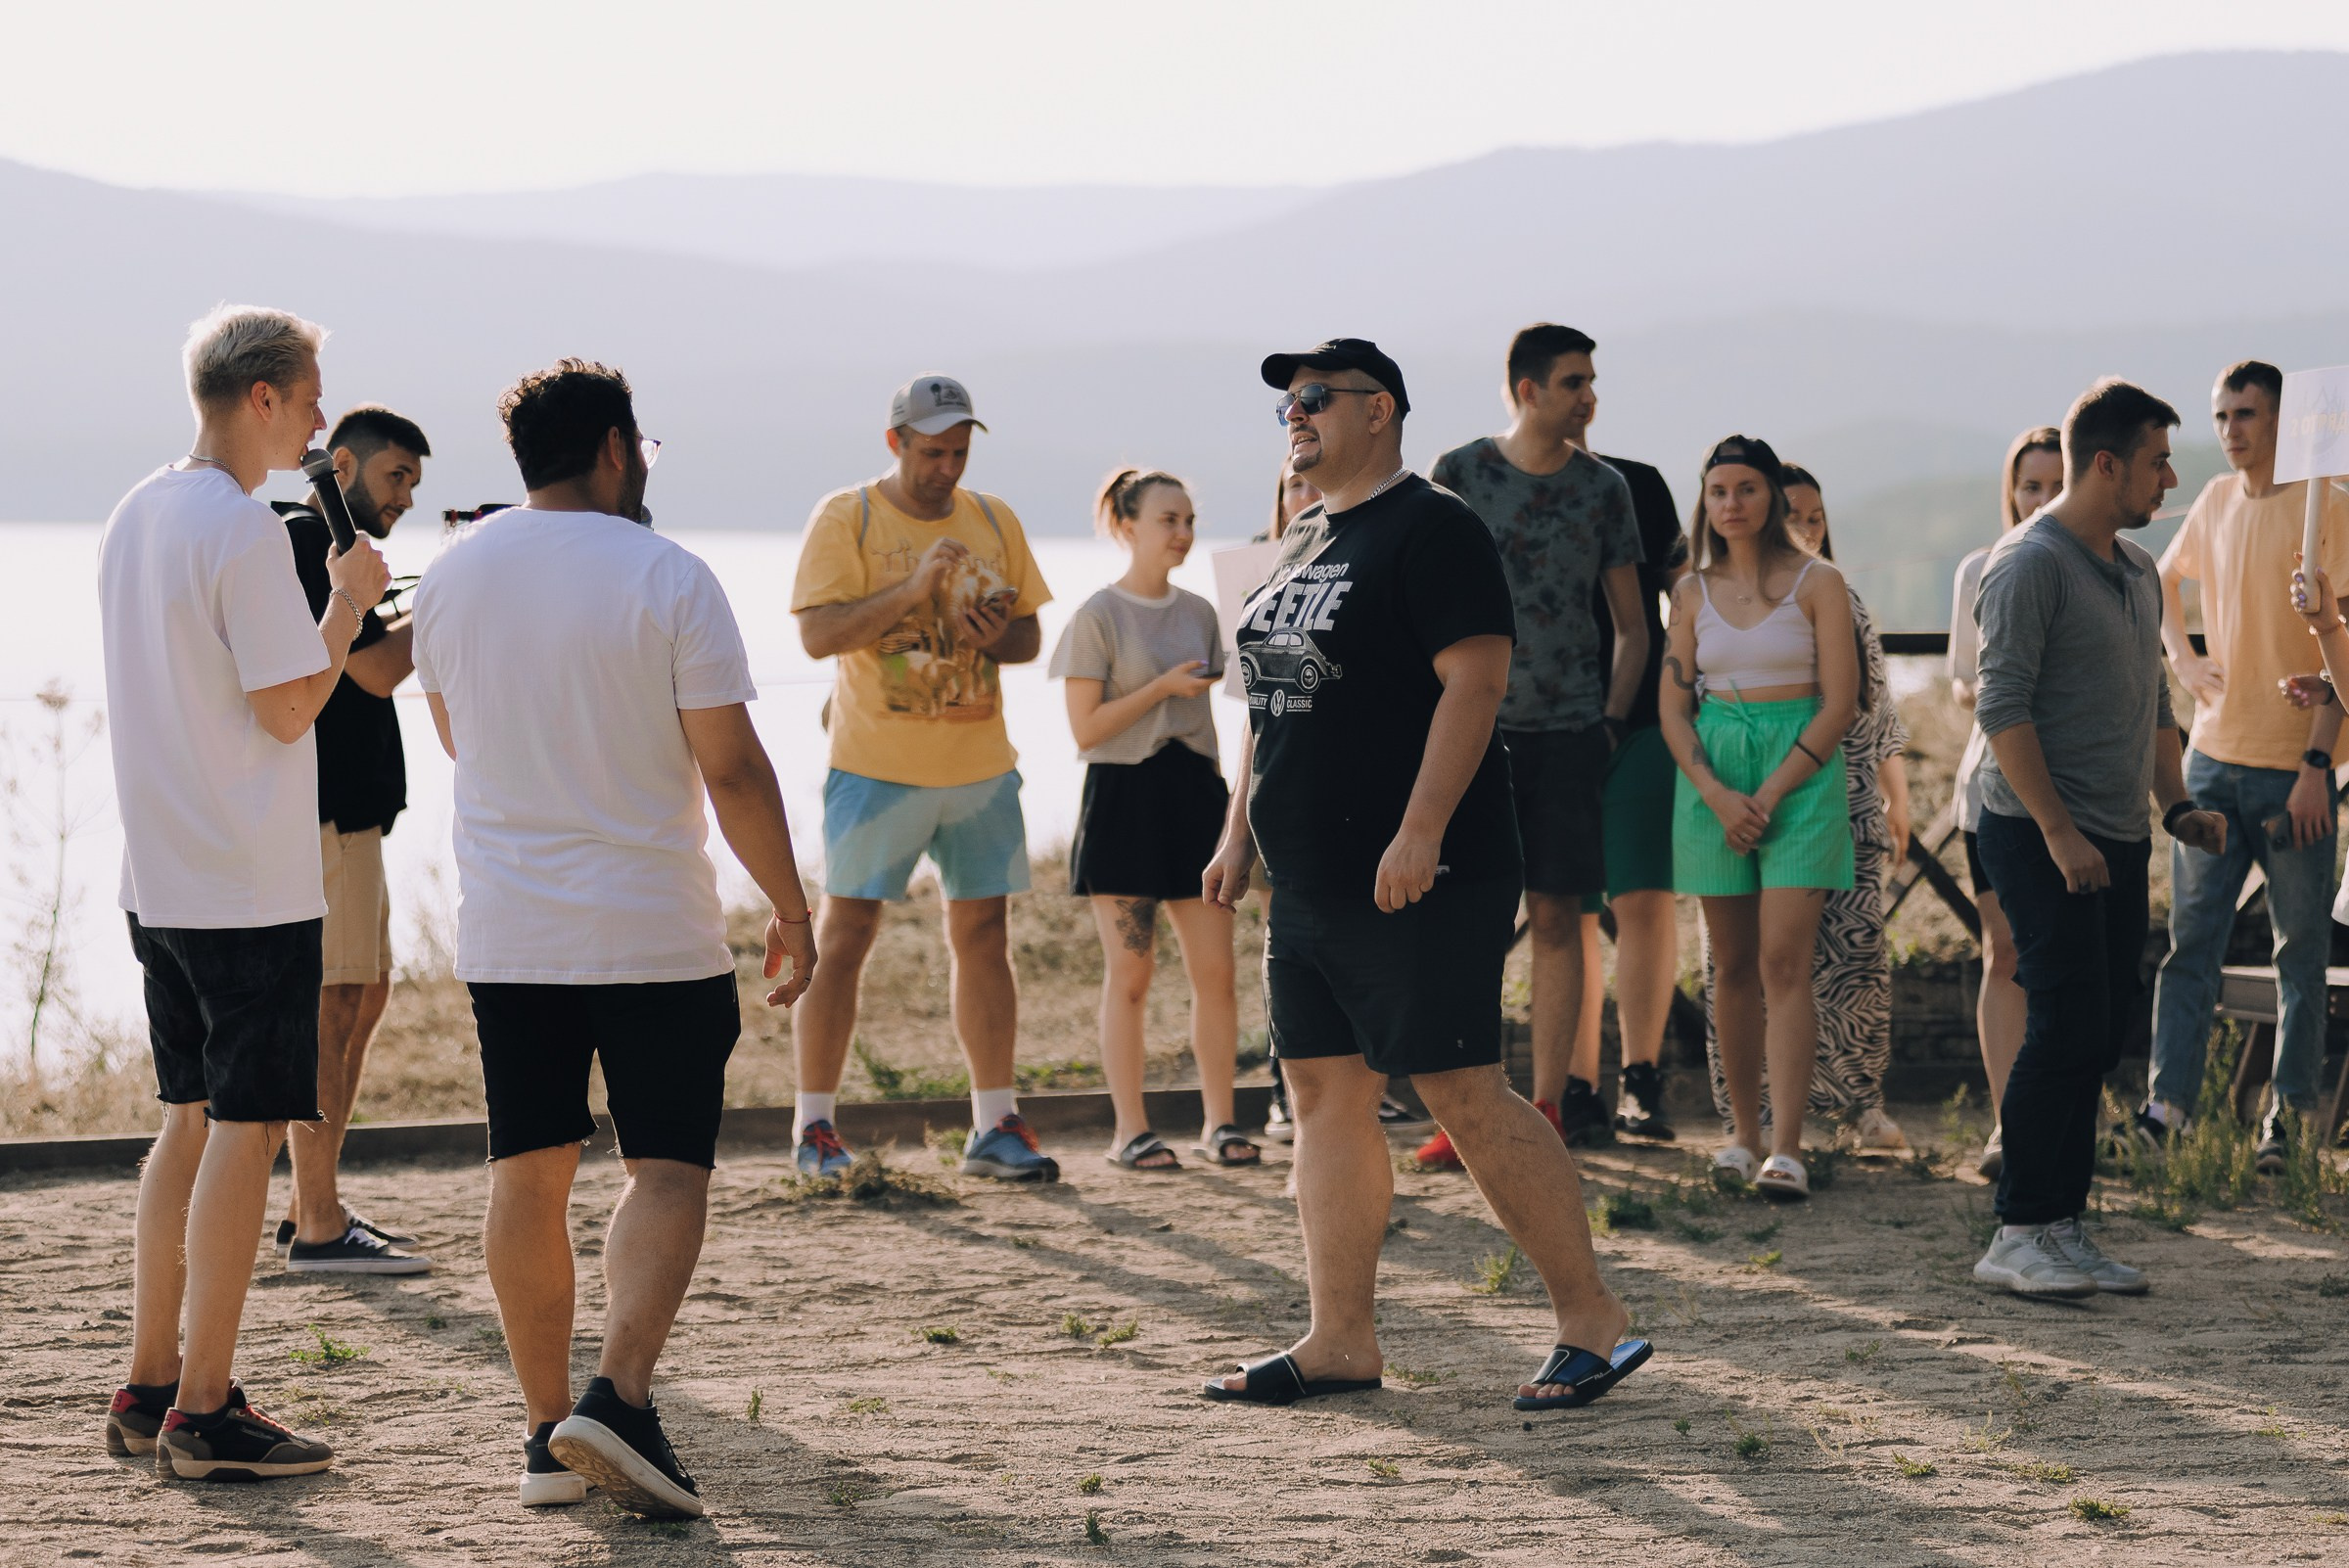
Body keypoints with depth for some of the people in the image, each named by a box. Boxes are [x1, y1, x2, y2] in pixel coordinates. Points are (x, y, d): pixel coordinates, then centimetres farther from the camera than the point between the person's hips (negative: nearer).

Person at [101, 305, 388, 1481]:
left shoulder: (134, 517, 11)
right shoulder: (245, 530, -16)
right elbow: (289, 707, -17)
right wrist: (349, 600, -4)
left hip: (160, 881, 9)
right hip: (252, 887, -9)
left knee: (192, 1120, 16)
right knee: (246, 1128, -4)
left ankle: (150, 1385, 19)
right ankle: (204, 1413, -3)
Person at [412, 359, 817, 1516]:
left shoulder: (453, 574, 4)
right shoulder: (668, 580, -11)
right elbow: (732, 768, -12)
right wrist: (790, 911, -3)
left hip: (503, 931, 4)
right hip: (654, 932, -4)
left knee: (527, 1176, 9)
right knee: (667, 1170, 1)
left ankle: (547, 1428, 12)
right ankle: (618, 1400, -15)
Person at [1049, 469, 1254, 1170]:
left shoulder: (1199, 613, 11)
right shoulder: (1098, 617, -5)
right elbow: (1085, 728, -9)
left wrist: (1222, 795, 15)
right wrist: (1163, 688, -15)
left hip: (1194, 794, 5)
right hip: (1123, 797, -5)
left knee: (1215, 970, 1)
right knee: (1130, 974, -2)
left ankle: (1219, 1121, 9)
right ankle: (1130, 1130, 4)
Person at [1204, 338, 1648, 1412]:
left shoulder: (1430, 530, -10)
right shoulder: (1304, 546, 18)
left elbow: (1475, 680, -18)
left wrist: (1421, 832, -24)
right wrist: (1239, 835, 18)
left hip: (1417, 883, -9)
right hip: (1310, 883, 9)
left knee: (1465, 1097, -9)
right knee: (1324, 1099, 7)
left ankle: (1594, 1322, -2)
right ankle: (1340, 1340, 11)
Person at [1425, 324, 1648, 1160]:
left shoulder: (1603, 488, 6)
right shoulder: (1460, 474, 1)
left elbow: (1632, 624, 13)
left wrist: (1612, 721, 3)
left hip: (1568, 728, 1)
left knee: (1556, 918, 1)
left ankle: (1549, 1105, 7)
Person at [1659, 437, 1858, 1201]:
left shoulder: (1817, 583, -1)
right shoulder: (1693, 591, 9)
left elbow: (1840, 703, -5)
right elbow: (1674, 708, 7)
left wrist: (1770, 794, -11)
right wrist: (1718, 795, -9)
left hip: (1800, 777, -4)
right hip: (1711, 779, 4)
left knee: (1784, 964, -12)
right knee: (1733, 966, 6)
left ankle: (1787, 1148, -17)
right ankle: (1743, 1130, 16)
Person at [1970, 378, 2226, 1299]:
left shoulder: (2137, 571, 17)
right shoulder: (2031, 563, -11)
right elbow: (2002, 707, -16)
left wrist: (2176, 806, 13)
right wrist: (2059, 831, -20)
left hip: (2116, 842, 9)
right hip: (2041, 840, -9)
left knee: (2097, 1038, 7)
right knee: (2066, 1031, -12)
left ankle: (2062, 1227, 11)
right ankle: (2019, 1235, -7)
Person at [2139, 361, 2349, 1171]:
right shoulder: (2217, 500, 9)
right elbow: (2164, 580, 29)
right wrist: (2183, 658, 11)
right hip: (2214, 757, 5)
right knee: (2191, 938, 1)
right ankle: (2167, 1103, 0)